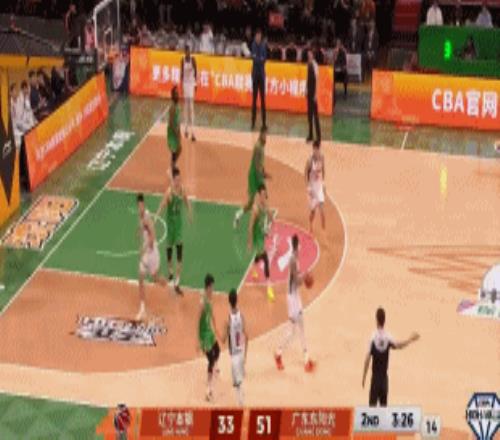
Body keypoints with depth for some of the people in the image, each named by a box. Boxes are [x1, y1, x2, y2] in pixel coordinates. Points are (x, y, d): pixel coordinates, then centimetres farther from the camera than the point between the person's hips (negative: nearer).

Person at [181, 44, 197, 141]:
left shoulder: (193, 59, -7)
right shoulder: (183, 60, 0)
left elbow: (195, 71, -3)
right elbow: (181, 73, 6)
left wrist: (195, 83, -7)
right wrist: (181, 85, 5)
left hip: (192, 82, -2)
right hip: (185, 82, 2)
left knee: (191, 105, -9)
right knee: (186, 105, 7)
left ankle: (192, 131, -12)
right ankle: (186, 128, 16)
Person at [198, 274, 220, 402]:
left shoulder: (209, 299, 1)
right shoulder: (202, 302, -26)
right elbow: (198, 321, -24)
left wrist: (215, 329, 27)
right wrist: (199, 341, -23)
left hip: (210, 331, 9)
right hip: (204, 333, -9)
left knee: (217, 350, 26)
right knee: (210, 360, -7)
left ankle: (214, 368, 55)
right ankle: (209, 390, -4)